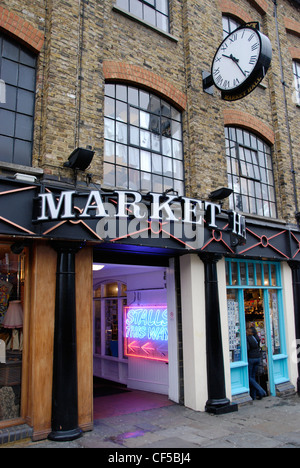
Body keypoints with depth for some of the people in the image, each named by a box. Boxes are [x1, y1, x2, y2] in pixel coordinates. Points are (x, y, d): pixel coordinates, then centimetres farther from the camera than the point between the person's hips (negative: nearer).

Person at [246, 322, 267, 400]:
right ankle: (253, 395, 16)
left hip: (250, 358, -7)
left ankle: (261, 392, -6)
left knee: (249, 377, 4)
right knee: (253, 376, 15)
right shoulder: (255, 336, 3)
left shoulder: (246, 337, -15)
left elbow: (247, 348, -22)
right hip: (258, 358, 7)